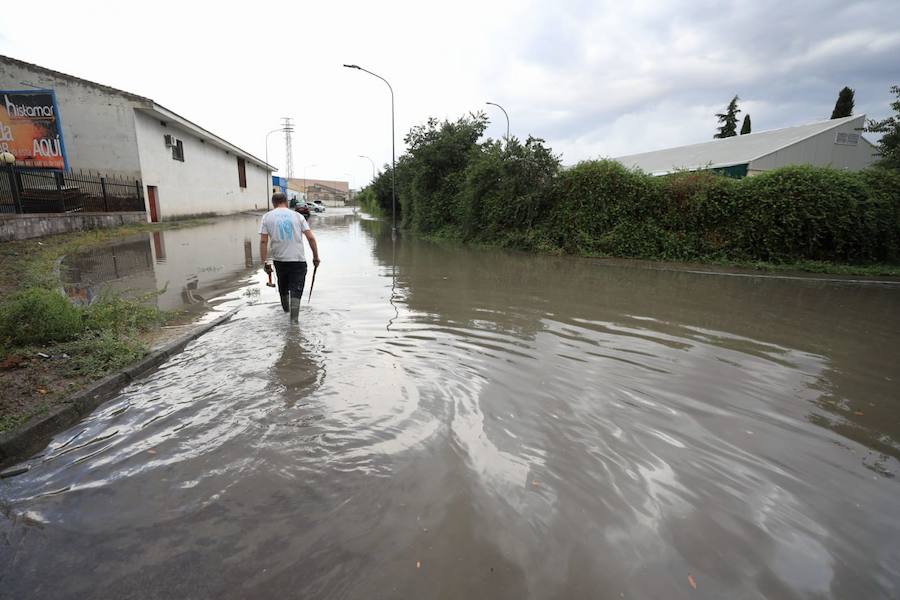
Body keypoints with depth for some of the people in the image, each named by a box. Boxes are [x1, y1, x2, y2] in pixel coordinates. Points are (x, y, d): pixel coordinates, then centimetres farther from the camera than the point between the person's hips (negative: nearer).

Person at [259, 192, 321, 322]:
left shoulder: (267, 217, 4)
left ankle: (286, 308, 44)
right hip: (298, 259, -2)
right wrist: (316, 257, 4)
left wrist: (265, 262, -2)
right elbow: (311, 238, -3)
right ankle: (294, 318, -11)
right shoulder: (297, 215, 3)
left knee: (283, 287, 23)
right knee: (296, 289, 0)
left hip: (279, 259, 2)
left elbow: (263, 241, -4)